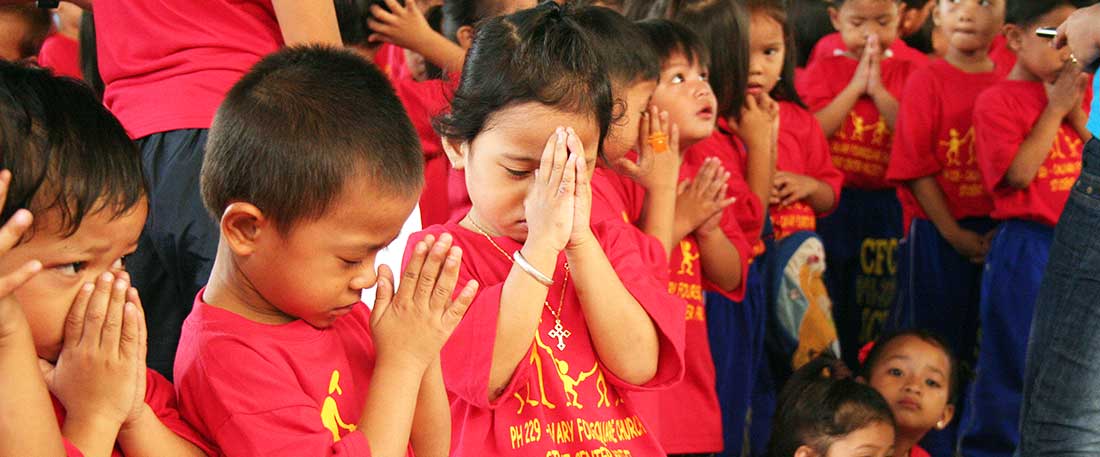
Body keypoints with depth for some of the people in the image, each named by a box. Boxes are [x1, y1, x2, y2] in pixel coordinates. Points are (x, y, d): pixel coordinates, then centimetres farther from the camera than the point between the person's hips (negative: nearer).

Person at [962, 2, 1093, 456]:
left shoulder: (1080, 92, 8)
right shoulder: (997, 101, -9)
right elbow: (1018, 173, -19)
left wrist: (1077, 113, -6)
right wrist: (1054, 109, -14)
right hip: (1026, 245, -5)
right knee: (1013, 357, 2)